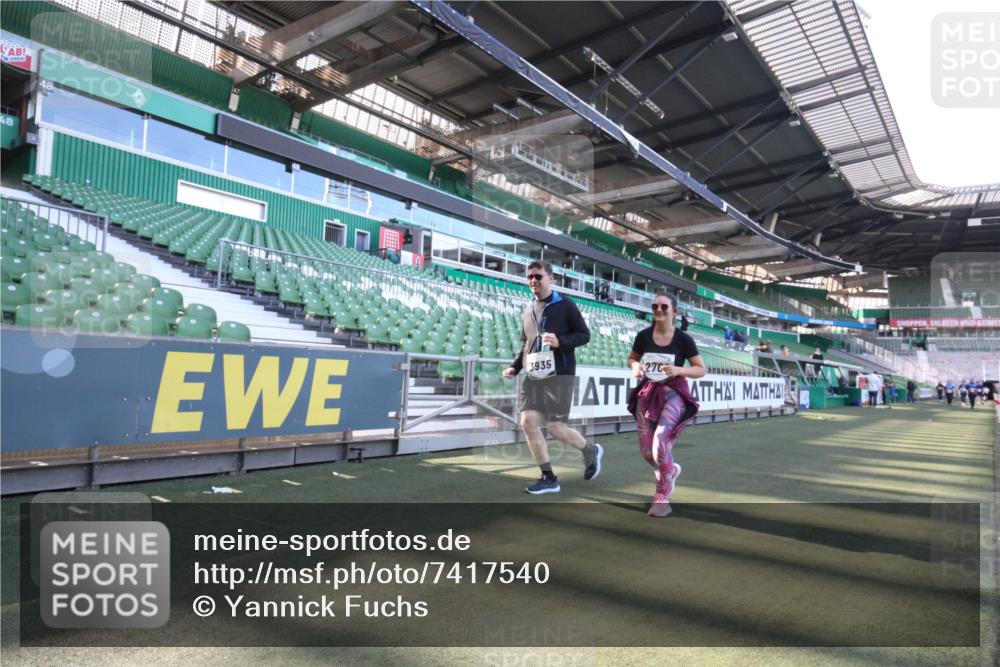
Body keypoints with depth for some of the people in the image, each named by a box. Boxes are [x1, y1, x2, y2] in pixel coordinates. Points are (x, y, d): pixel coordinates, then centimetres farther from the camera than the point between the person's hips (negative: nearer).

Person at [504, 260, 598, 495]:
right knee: (528, 422, -4)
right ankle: (548, 478, 9)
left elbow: (584, 335, -3)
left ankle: (591, 451, 26)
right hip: (533, 376, 6)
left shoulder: (565, 305, -3)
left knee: (556, 427, -5)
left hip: (558, 375, -6)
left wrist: (560, 341, -19)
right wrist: (515, 367, 8)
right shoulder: (529, 310, 14)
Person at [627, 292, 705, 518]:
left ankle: (662, 497, 0)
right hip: (647, 394, 4)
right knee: (647, 451, 8)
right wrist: (635, 366, -10)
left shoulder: (683, 339, -8)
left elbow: (701, 369, -2)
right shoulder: (643, 336, -2)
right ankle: (671, 470, 43)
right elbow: (632, 358, 14)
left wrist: (678, 370, -21)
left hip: (673, 394, -4)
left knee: (660, 442, -21)